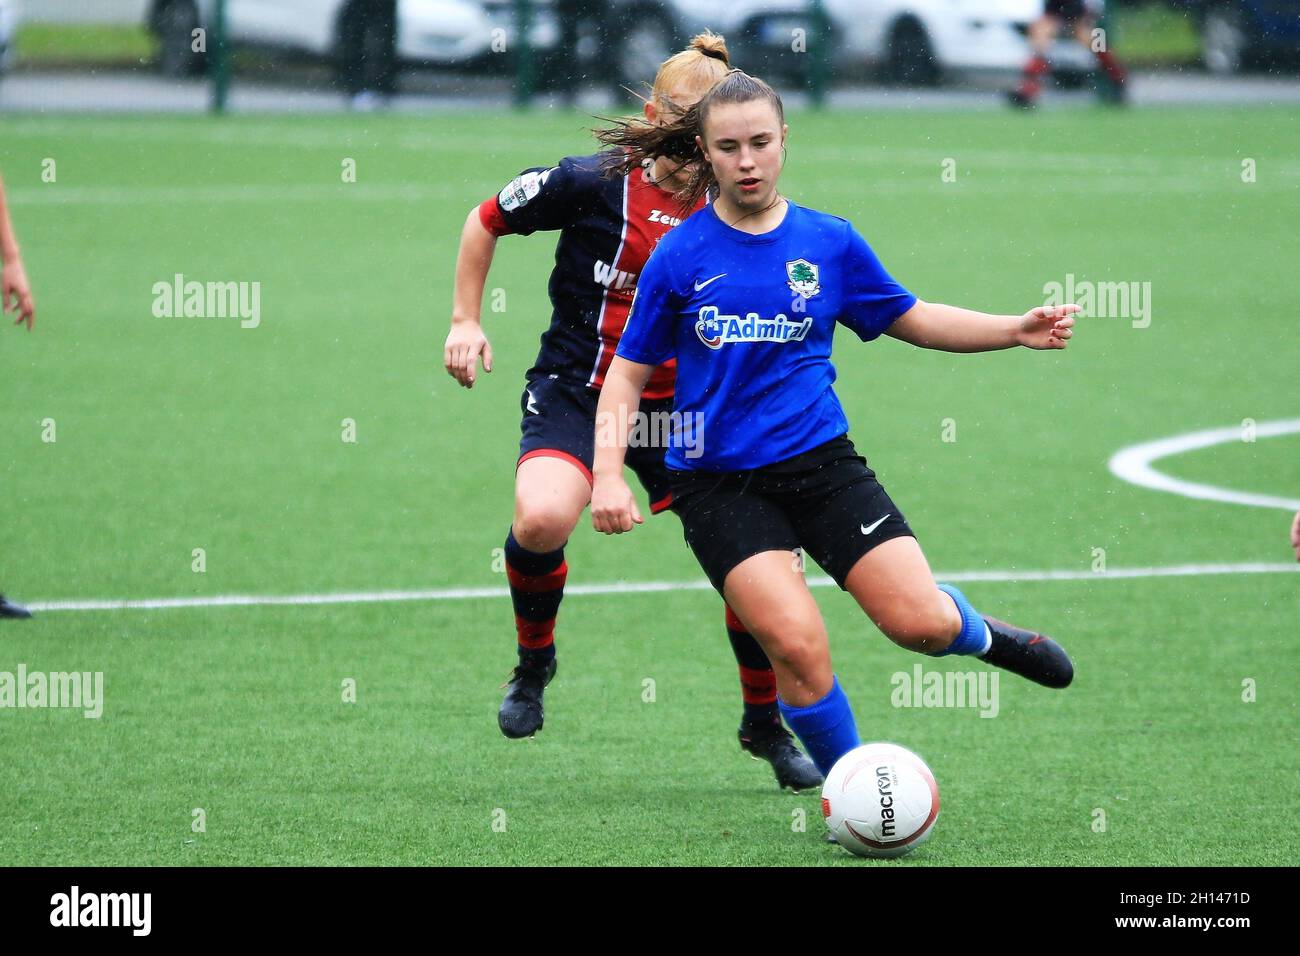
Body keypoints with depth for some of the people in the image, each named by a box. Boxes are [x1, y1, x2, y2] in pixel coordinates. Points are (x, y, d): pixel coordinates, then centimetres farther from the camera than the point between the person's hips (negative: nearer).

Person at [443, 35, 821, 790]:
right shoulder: (593, 184, -12)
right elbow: (486, 222, 4)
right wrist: (466, 322, 2)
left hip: (680, 404, 3)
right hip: (577, 392, -3)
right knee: (544, 519, -31)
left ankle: (766, 725, 18)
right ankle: (534, 659, 2)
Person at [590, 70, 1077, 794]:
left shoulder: (830, 242, 3)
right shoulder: (680, 256, -2)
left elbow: (913, 319, 16)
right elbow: (629, 373, 5)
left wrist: (1018, 329, 5)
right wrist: (609, 474, -8)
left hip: (822, 462, 2)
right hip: (718, 483, -2)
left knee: (921, 623, -12)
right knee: (798, 646, -20)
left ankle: (976, 631, 26)